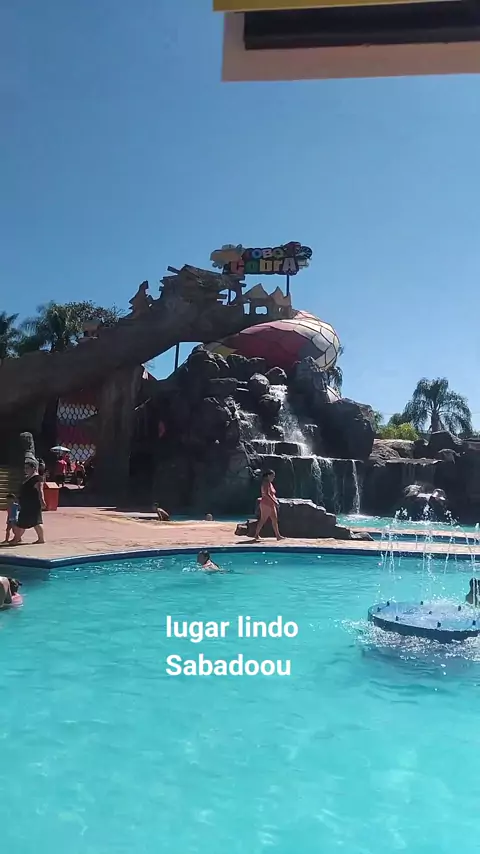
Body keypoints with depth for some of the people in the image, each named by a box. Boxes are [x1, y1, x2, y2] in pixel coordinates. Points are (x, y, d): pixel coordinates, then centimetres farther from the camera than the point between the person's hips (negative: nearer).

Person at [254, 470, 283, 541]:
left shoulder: (270, 483, 15)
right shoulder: (266, 483, -15)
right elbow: (267, 494, -25)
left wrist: (275, 500, 14)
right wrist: (274, 501, -28)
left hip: (271, 504, 10)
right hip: (266, 504, -10)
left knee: (275, 519, 6)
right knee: (263, 520, -3)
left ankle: (278, 535, 7)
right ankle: (256, 535, 7)